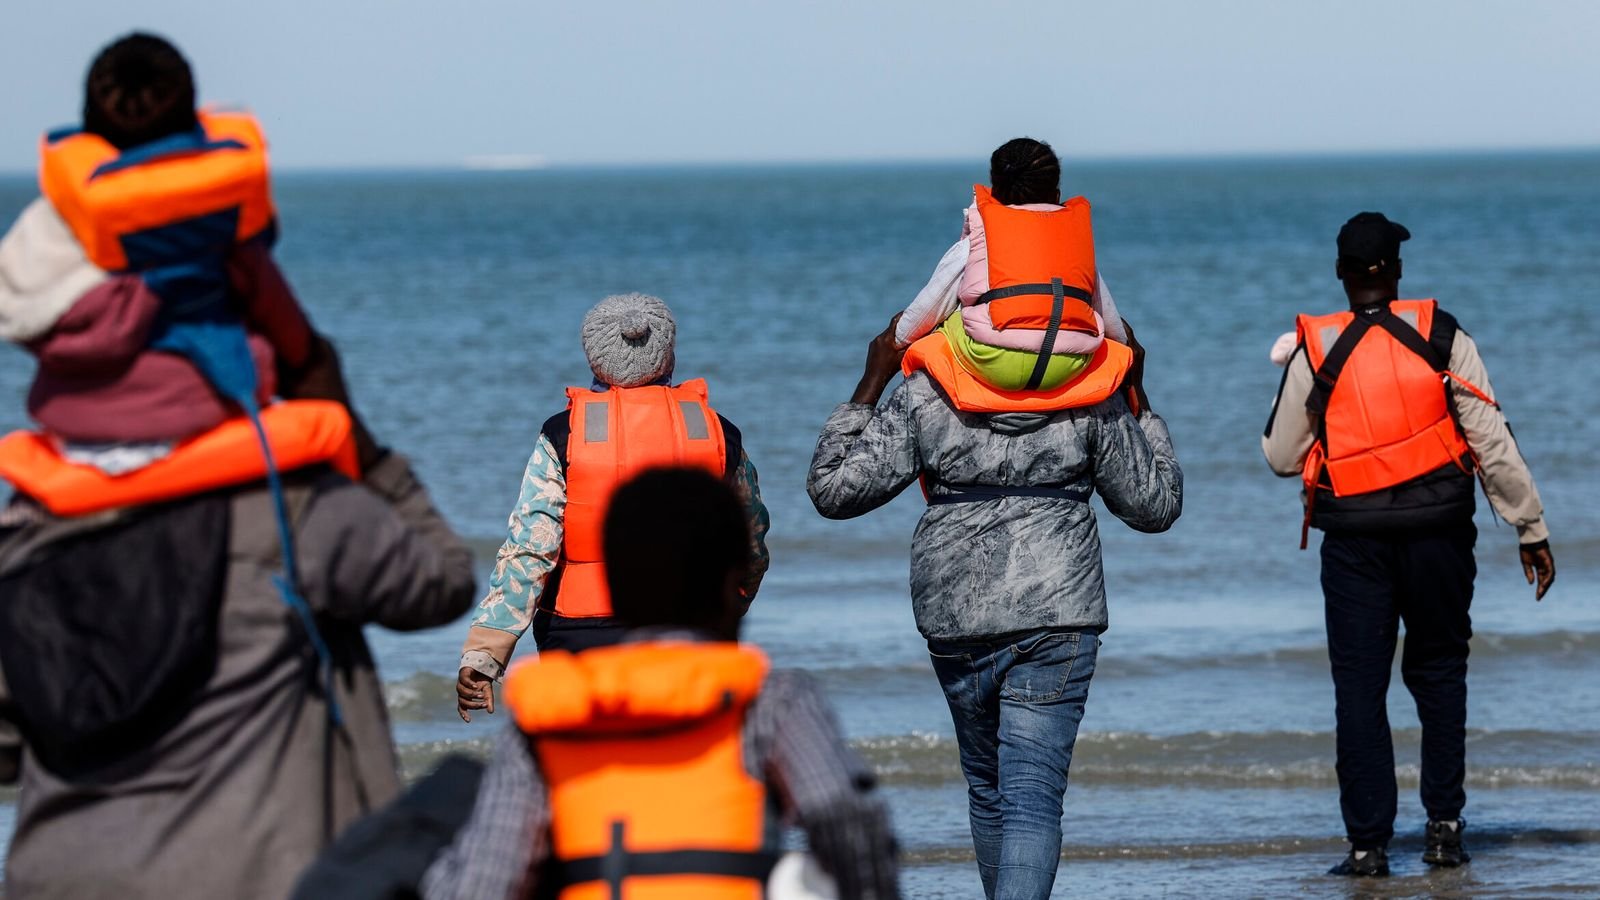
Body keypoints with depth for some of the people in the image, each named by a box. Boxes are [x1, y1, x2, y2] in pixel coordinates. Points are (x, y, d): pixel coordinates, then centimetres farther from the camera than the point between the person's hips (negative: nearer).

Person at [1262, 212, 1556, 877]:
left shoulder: (1314, 352, -3)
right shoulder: (1441, 338, -3)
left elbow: (1281, 458, 5)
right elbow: (1494, 444, -4)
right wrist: (1531, 529, 2)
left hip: (1354, 539, -1)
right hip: (1438, 529, 1)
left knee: (1359, 686, 3)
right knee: (1439, 672, 15)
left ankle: (1368, 841, -1)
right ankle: (1443, 826, 11)